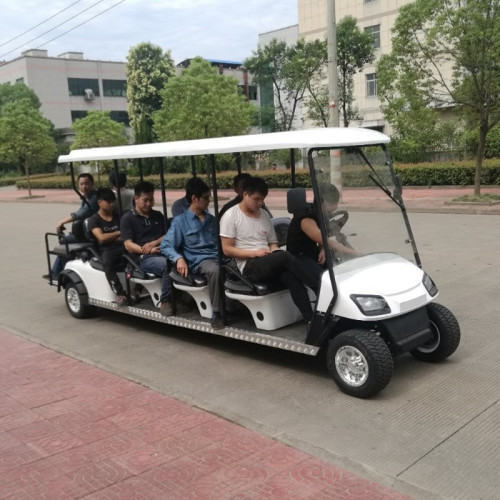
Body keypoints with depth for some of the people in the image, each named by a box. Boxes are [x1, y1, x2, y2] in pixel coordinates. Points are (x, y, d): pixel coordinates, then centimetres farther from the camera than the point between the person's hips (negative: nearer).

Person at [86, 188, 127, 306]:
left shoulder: (118, 216, 19)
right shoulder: (94, 220, 6)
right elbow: (102, 238, -9)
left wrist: (109, 238, -6)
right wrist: (119, 233, -1)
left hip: (122, 248, 3)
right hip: (107, 251, -3)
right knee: (107, 262, -39)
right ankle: (120, 293, -35)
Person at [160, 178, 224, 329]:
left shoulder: (211, 219, 23)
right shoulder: (180, 221, 7)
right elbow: (166, 245, -1)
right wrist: (179, 259, -19)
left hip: (218, 257, 5)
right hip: (199, 260, -4)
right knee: (214, 270, -39)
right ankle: (216, 314, -27)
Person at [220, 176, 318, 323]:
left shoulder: (264, 215, 19)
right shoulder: (231, 216, 1)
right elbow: (227, 249, -4)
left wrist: (275, 251, -4)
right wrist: (255, 253, -14)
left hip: (268, 263, 5)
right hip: (249, 266, -5)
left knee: (292, 278, -29)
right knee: (285, 256, -31)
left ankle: (312, 320, -36)